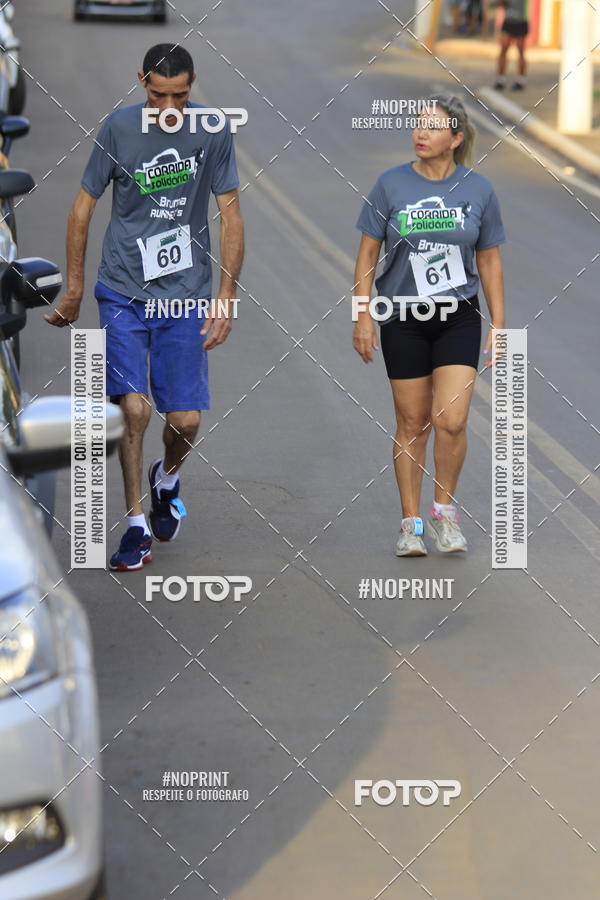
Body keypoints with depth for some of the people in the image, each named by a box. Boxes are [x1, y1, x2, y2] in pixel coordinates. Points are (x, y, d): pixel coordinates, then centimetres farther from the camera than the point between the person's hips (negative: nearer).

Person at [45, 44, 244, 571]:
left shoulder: (213, 132, -2)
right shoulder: (119, 128, -4)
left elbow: (231, 216, 2)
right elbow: (84, 206, 7)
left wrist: (226, 296, -3)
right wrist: (74, 288, 11)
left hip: (186, 297, 1)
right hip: (123, 291, -1)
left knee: (186, 419, -1)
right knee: (133, 406, -13)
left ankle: (167, 478, 34)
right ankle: (137, 527, 2)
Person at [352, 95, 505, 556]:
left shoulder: (478, 189, -1)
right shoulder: (391, 184, -3)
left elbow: (489, 260, 7)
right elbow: (368, 253, 2)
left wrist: (498, 323, 6)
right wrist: (363, 316, -2)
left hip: (458, 316, 0)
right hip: (403, 318, 0)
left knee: (451, 420, -11)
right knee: (411, 423, 4)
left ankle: (445, 509, 11)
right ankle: (411, 523, 15)